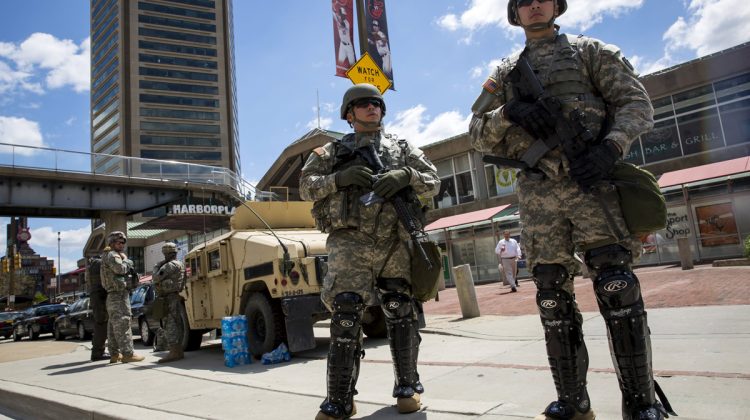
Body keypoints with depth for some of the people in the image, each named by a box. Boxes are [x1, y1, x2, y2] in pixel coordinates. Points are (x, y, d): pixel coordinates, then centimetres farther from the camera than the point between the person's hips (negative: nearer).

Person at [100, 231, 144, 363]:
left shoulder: (116, 255, 23)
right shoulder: (112, 255, -9)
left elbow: (123, 272, 23)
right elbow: (120, 269, -23)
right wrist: (126, 259, -6)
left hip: (112, 296, 11)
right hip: (119, 294, -11)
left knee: (114, 325, 11)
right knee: (122, 324, -12)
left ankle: (115, 354, 16)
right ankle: (128, 353, -12)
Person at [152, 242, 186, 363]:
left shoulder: (171, 265, -12)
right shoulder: (179, 264, 21)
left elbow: (156, 277, -15)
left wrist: (157, 267, 1)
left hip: (170, 298, -10)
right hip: (175, 298, 10)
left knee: (170, 325, -12)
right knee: (176, 325, 11)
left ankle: (174, 352, -15)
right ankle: (178, 352, 14)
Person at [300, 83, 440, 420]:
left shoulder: (402, 148, 21)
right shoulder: (333, 151, 17)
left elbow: (433, 181, 13)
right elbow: (306, 186, 7)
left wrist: (406, 175, -8)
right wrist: (340, 178, -10)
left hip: (396, 242, 2)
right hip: (350, 243, -1)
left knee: (401, 314, 5)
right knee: (345, 316, -9)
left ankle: (407, 387, 22)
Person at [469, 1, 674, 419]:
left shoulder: (591, 51, 15)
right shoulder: (505, 73, 21)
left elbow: (636, 102, 5)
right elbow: (478, 133, 13)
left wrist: (610, 147, -15)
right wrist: (509, 111, -9)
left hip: (590, 178, -2)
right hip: (537, 193, 3)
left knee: (617, 286, -11)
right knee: (553, 296, 2)